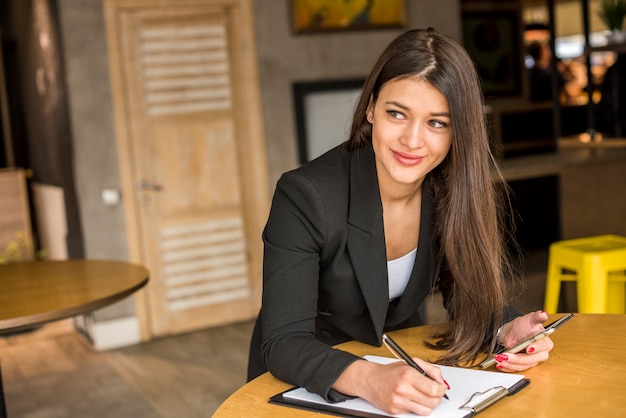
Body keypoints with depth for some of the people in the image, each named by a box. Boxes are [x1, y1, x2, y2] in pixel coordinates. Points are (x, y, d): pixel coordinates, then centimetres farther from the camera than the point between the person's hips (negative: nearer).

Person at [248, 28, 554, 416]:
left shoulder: (455, 193, -11)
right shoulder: (305, 197, -23)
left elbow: (473, 293, 0)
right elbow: (283, 343, -26)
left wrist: (505, 330, -21)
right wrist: (369, 379, -43)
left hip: (402, 366, 3)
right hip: (305, 381, -2)